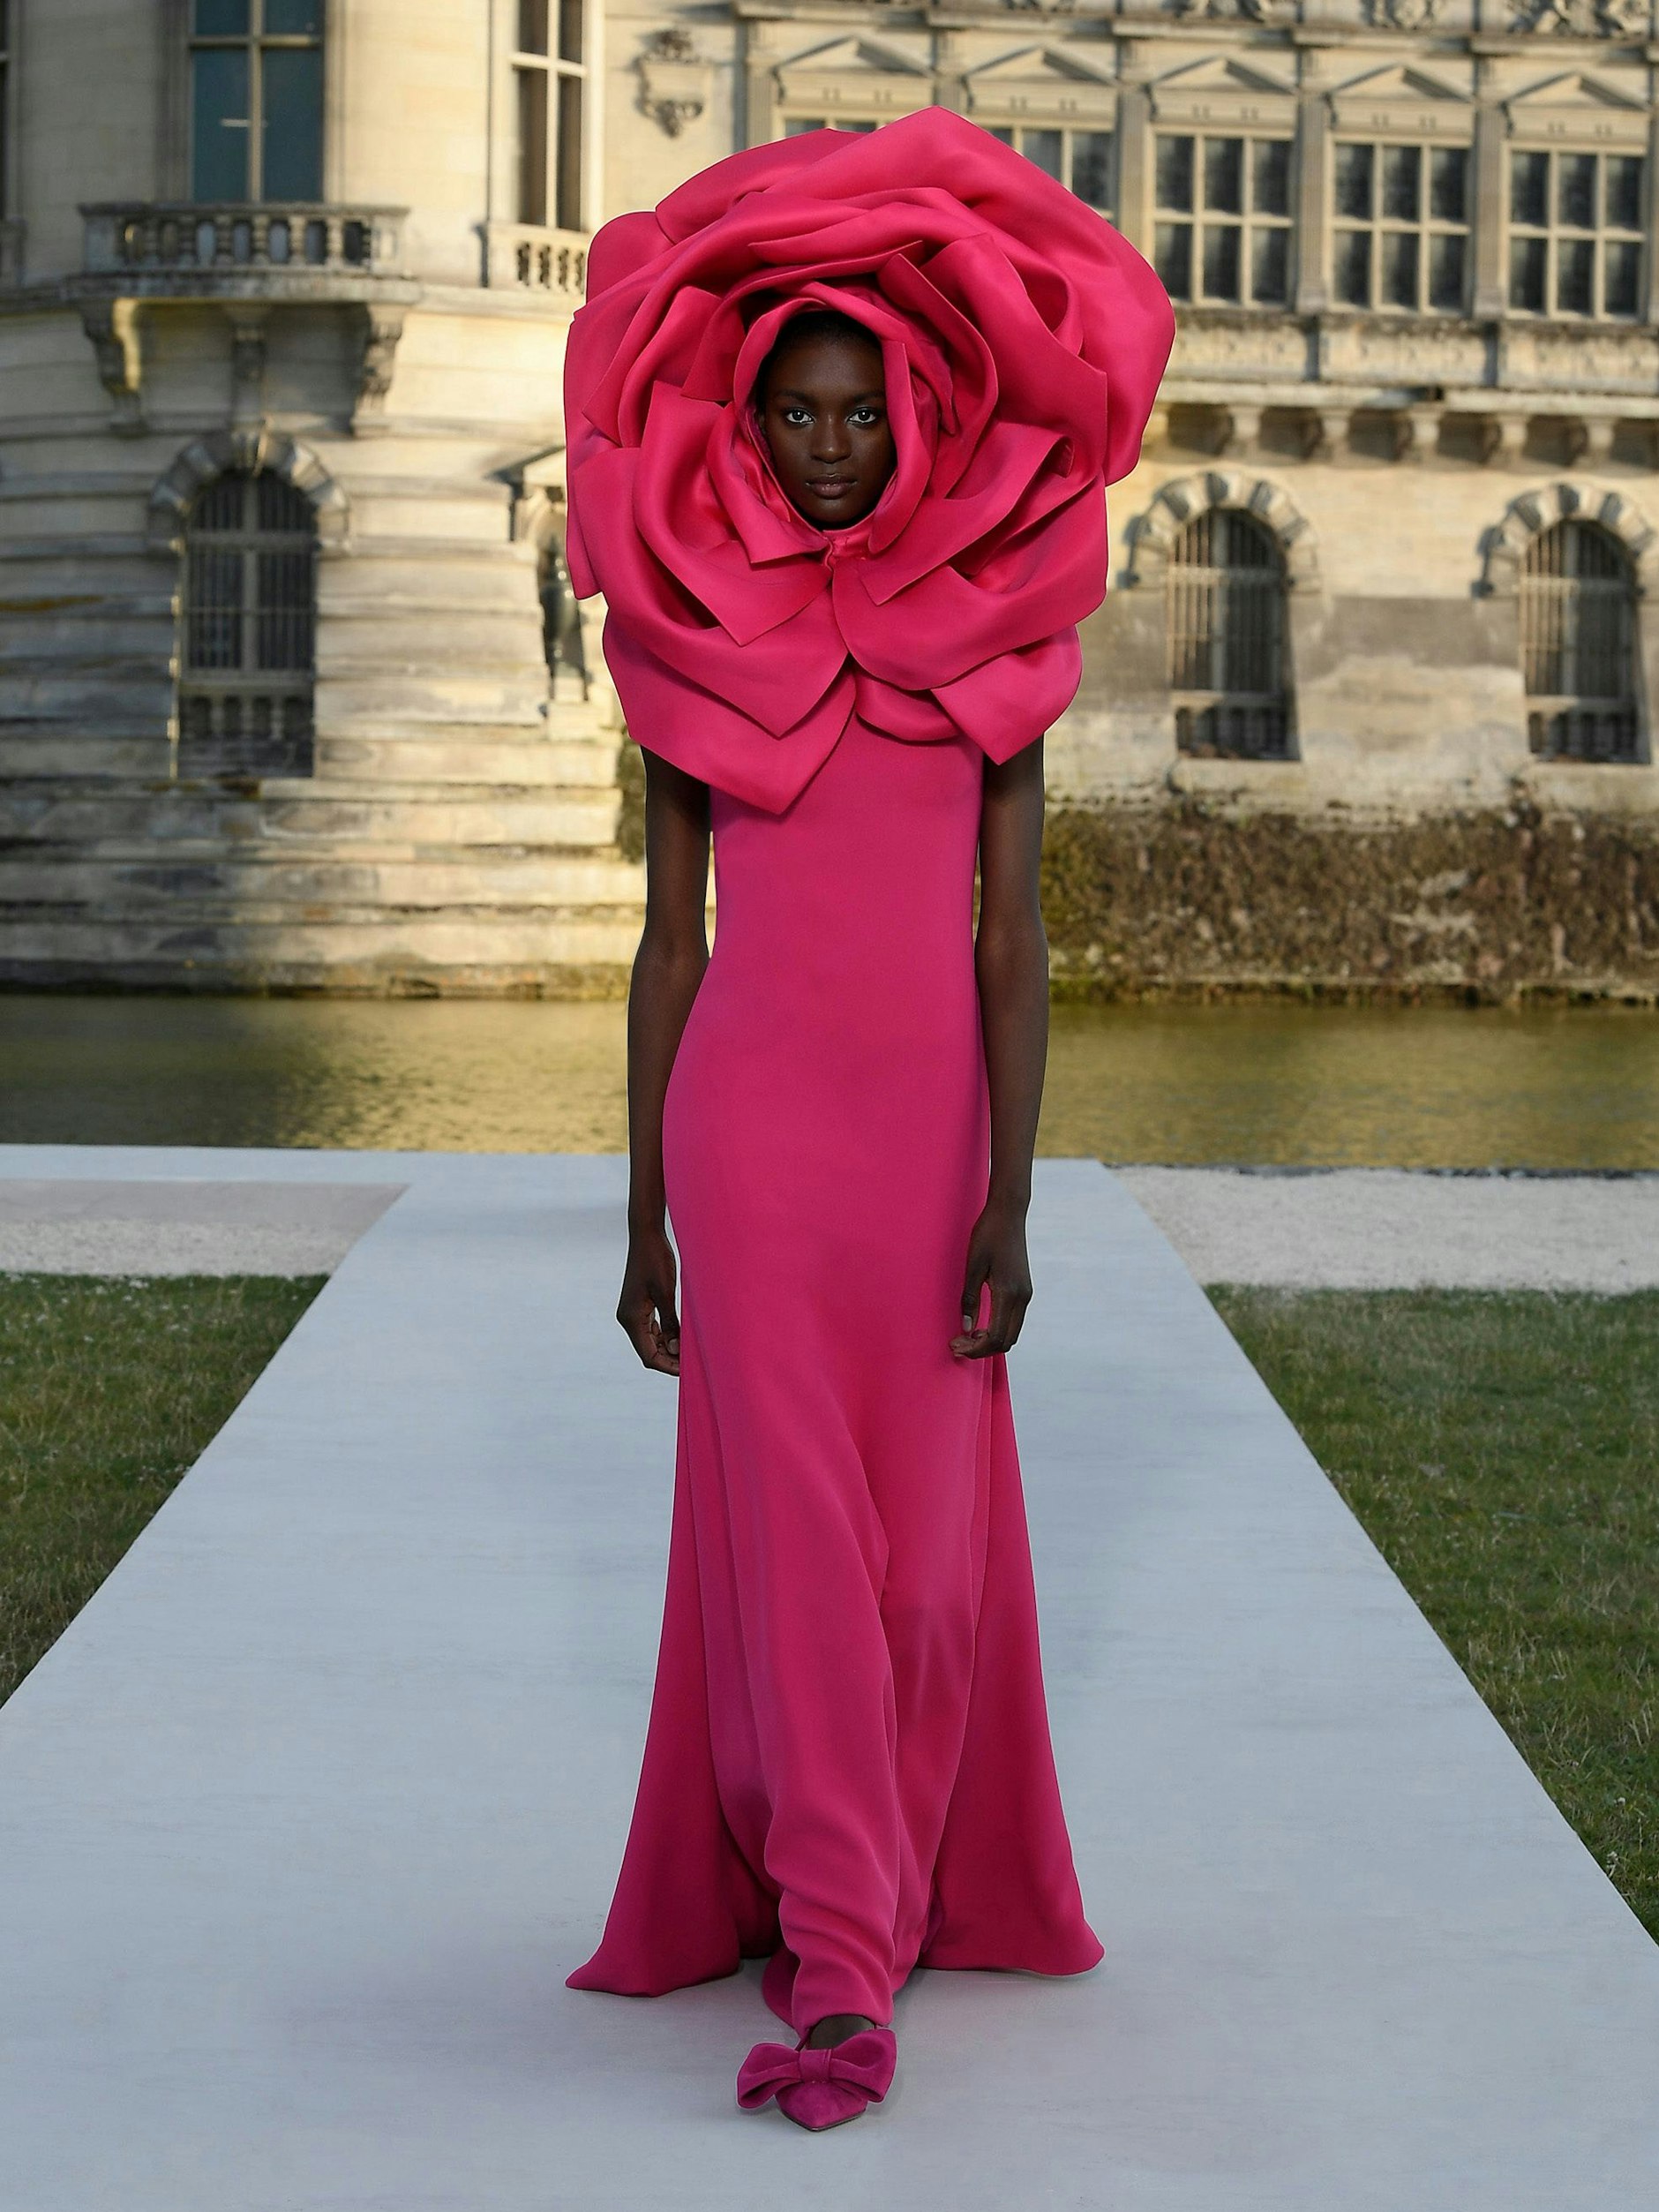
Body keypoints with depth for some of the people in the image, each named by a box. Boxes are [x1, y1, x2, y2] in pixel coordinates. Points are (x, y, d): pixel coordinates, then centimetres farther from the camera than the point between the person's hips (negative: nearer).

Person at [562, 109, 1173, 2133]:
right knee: (794, 1529, -6)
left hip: (931, 1124, 1)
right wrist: (643, 1212, 4)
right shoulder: (695, 638, 4)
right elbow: (667, 940, 6)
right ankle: (841, 1978, -3)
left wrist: (1011, 1201, -8)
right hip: (751, 1121, -1)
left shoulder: (992, 629, 5)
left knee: (934, 1547, 4)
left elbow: (1014, 936, 0)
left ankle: (875, 1892, 24)